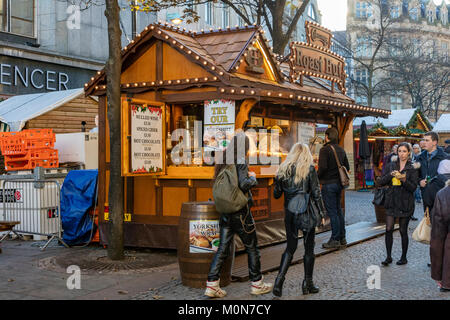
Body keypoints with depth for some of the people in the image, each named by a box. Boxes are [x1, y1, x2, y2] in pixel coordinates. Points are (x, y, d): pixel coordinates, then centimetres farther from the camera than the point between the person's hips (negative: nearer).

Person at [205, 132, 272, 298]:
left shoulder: (223, 160, 9)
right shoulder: (240, 161, -13)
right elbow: (243, 184, -23)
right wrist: (252, 177, -3)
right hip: (240, 211, -6)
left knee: (222, 248, 8)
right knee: (252, 247, 8)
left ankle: (212, 284, 3)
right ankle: (257, 283, 19)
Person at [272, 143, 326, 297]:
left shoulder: (283, 169, 4)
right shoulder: (309, 169, -5)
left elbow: (276, 194, 8)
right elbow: (316, 193, -7)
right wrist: (321, 213, -1)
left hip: (289, 213, 3)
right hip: (306, 213, -3)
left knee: (290, 247, 12)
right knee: (309, 248, 9)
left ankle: (279, 280, -1)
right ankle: (308, 283, 16)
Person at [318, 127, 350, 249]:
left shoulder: (325, 149, -14)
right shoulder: (341, 149, 10)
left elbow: (322, 167, -22)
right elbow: (347, 167, 13)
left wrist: (317, 178, -6)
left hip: (328, 184, -8)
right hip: (339, 183, 8)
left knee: (332, 212, -3)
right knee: (338, 210, 15)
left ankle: (335, 240, 2)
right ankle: (342, 238, 21)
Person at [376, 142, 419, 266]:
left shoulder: (412, 169, 0)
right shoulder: (391, 165, 9)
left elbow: (413, 187, -9)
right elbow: (380, 182, 3)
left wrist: (404, 179, -26)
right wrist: (391, 175, -14)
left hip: (405, 203, -3)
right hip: (391, 202, 3)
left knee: (403, 231, 4)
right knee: (388, 229, -3)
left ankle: (404, 257, 18)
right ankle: (388, 257, 7)